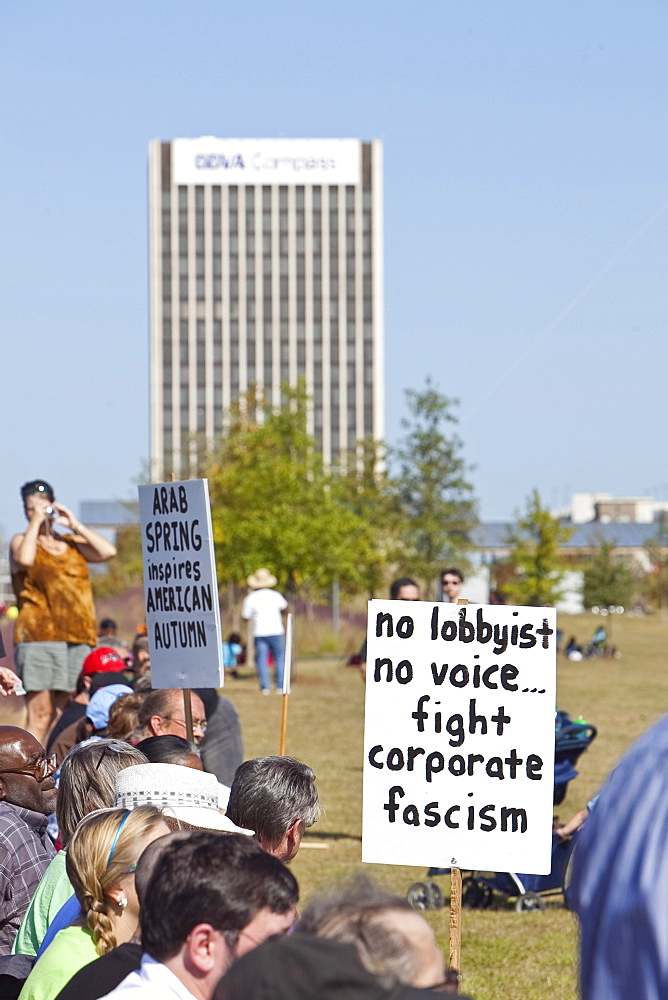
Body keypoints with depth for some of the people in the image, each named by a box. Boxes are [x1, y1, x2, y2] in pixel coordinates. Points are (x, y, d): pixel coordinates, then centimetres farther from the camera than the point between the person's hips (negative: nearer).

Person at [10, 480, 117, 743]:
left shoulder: (71, 543, 20)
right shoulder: (22, 541, 10)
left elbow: (108, 551, 4)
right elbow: (24, 559, -14)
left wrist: (74, 524, 6)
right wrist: (35, 523, -5)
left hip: (79, 637, 4)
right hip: (39, 635, -4)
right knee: (40, 715, -12)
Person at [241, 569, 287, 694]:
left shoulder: (251, 598, -1)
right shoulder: (275, 595, 2)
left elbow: (245, 615, 7)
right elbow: (284, 606, 22)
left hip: (260, 633, 0)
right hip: (276, 631, 0)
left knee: (262, 660, 3)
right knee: (280, 659, 8)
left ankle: (265, 686, -6)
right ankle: (280, 686, 4)